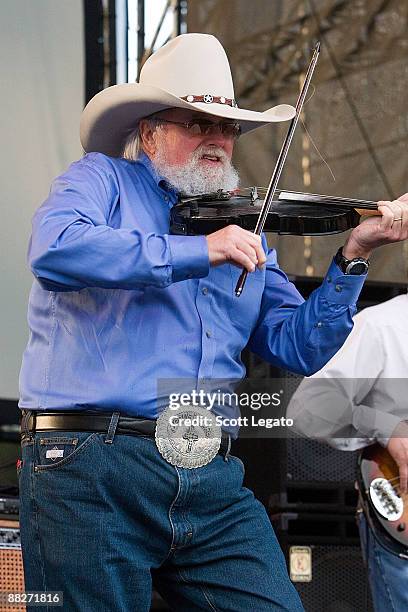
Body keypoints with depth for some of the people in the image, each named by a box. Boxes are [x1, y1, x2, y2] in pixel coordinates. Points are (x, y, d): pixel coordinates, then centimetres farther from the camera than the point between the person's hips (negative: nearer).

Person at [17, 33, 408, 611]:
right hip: (93, 473, -4)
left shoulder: (242, 229, 21)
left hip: (213, 481, 5)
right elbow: (55, 249, -16)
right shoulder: (102, 179, 7)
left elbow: (298, 346, 15)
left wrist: (352, 257, 2)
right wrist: (198, 251, -16)